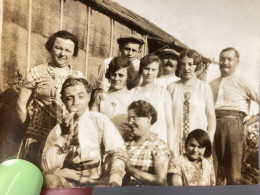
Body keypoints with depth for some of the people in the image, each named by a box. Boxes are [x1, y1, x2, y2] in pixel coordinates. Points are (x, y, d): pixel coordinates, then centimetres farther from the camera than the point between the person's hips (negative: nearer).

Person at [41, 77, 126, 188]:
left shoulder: (101, 121, 5)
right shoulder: (59, 129, 8)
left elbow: (117, 153, -8)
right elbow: (47, 168, -3)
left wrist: (115, 182, -26)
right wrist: (65, 135, -10)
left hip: (98, 181, -2)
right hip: (68, 182, 2)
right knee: (49, 178, -28)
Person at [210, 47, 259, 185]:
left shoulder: (242, 84, 9)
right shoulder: (211, 85, 21)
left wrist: (248, 122, 0)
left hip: (233, 125, -3)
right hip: (211, 126, 3)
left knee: (233, 176, -1)